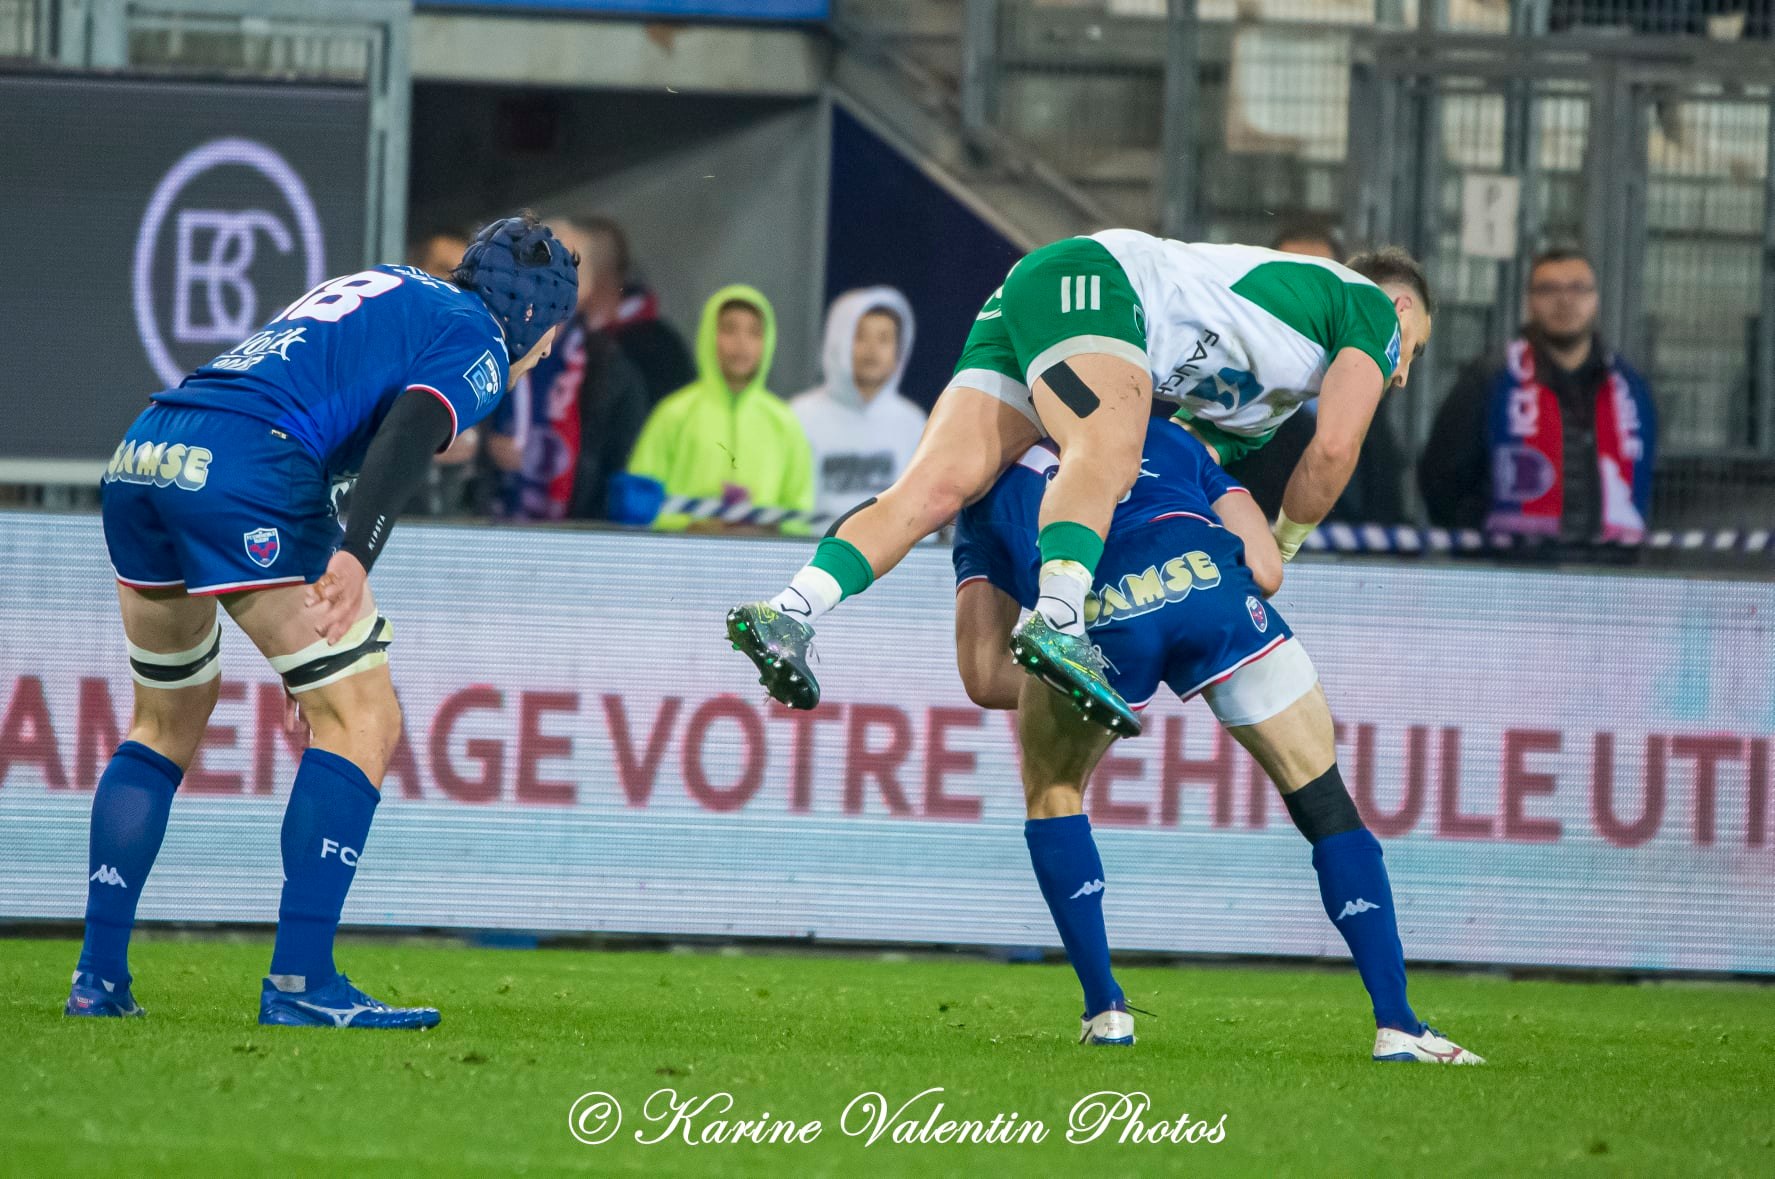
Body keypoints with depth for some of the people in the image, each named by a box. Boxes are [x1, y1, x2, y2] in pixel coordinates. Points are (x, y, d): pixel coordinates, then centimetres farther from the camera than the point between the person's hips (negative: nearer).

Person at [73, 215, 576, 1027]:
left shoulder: (384, 289, 32)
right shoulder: (474, 339, 6)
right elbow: (411, 427, -12)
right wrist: (357, 553, -25)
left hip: (140, 455, 8)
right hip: (245, 466, -8)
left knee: (167, 723, 22)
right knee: (361, 719, -1)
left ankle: (98, 976, 18)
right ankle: (299, 981, -8)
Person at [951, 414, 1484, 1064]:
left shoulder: (988, 495, 37)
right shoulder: (1167, 437, 41)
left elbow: (984, 679, 28)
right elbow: (1266, 569, 27)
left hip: (1091, 616, -1)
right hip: (1200, 571, 1)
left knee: (1052, 792, 29)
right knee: (1324, 803, 16)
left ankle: (1104, 1010, 22)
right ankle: (1396, 1024, 10)